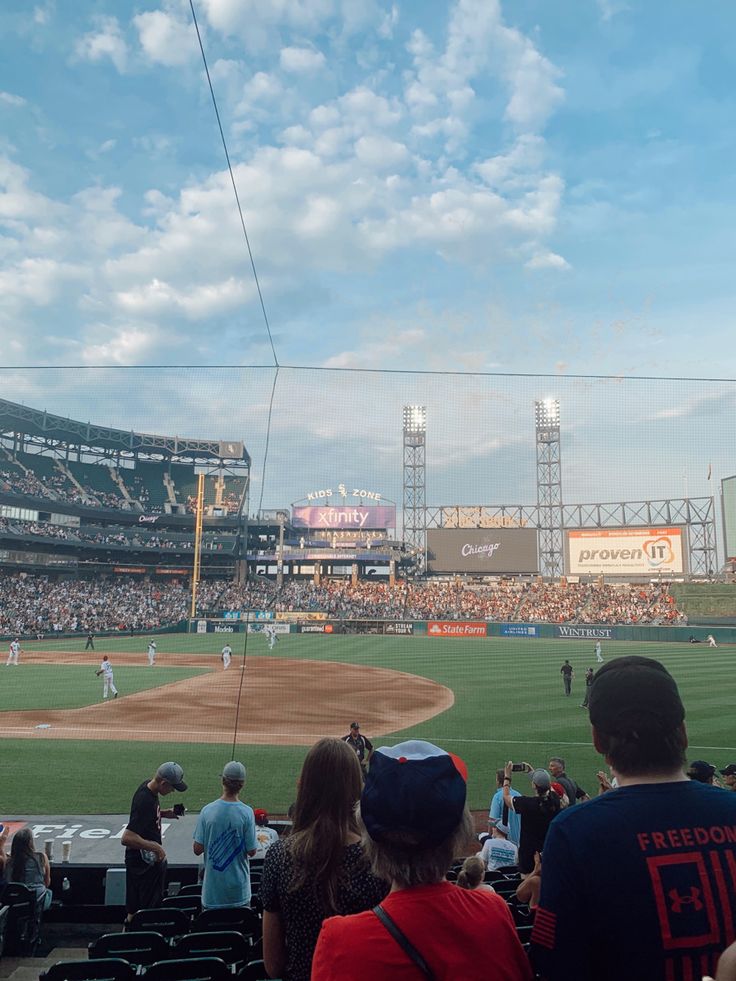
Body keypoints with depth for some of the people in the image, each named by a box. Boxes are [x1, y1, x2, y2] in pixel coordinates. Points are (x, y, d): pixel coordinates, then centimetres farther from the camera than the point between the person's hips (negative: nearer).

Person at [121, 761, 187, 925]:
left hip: (151, 859, 9)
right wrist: (155, 847, -27)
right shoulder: (144, 801, -30)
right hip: (143, 863, -9)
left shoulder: (149, 786, -2)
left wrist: (164, 813, 2)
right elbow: (126, 838, -33)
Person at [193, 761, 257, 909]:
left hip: (213, 888, 1)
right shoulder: (247, 812, -14)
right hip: (239, 887, -1)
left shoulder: (207, 810, -11)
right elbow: (252, 851, -8)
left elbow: (197, 849, -6)